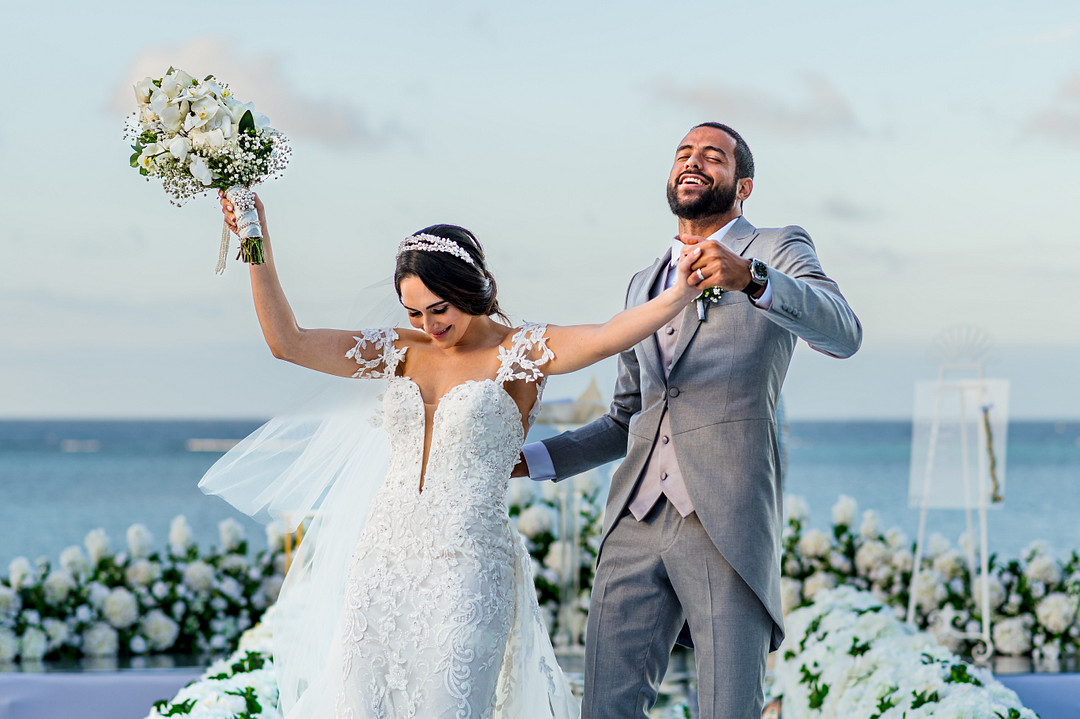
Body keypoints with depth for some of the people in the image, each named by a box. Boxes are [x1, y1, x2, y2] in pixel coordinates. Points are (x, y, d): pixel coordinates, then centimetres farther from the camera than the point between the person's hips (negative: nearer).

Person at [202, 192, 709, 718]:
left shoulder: (519, 353, -3)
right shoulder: (402, 351, 11)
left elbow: (605, 338, -20)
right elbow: (288, 342, 9)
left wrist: (677, 296, -36)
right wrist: (257, 246, 3)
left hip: (467, 563, -5)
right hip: (383, 558, 5)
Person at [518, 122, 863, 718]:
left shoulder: (778, 252, 7)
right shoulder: (643, 286, 25)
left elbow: (842, 333, -14)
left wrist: (749, 277, -31)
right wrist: (530, 461, 16)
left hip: (728, 528, -5)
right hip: (637, 526, 5)